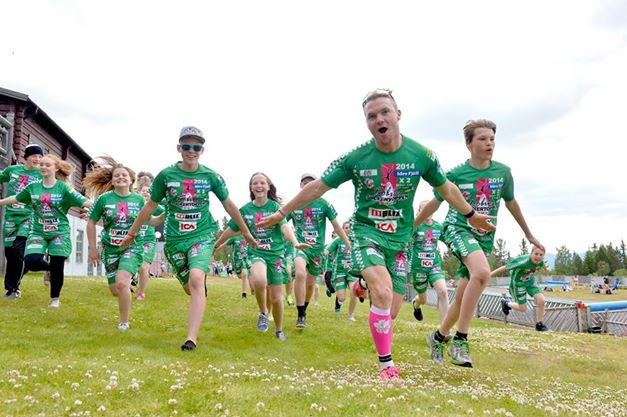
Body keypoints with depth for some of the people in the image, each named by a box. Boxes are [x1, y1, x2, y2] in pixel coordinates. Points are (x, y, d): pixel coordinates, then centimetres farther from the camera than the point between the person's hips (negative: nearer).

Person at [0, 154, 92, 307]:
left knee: (57, 267, -3)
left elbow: (84, 202, -13)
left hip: (59, 233, -3)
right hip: (38, 232, 3)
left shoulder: (64, 188, -5)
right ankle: (49, 267, 19)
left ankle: (55, 298, 19)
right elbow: (16, 198, 21)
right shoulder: (32, 187, 5)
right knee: (31, 261, -17)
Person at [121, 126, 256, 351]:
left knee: (196, 279, -25)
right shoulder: (166, 175, -2)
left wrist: (246, 232, 16)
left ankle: (192, 338, -27)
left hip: (202, 236, -2)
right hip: (174, 239, 2)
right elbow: (150, 206, 10)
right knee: (190, 288, 9)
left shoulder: (211, 176, -3)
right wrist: (131, 233, 15)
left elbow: (228, 204, 9)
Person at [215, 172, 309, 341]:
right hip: (257, 253, 0)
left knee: (276, 298, 3)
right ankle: (263, 312, -6)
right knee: (259, 280, -34)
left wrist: (296, 243, -37)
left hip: (276, 254, 0)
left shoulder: (275, 206, -4)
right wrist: (215, 245, 19)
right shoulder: (245, 209, 2)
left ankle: (279, 330, 30)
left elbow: (285, 226, -19)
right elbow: (231, 230, 13)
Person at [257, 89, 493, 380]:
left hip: (399, 238, 3)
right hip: (366, 232, -3)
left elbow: (446, 187, 11)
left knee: (391, 309, 5)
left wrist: (471, 215, 21)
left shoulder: (421, 155, -7)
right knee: (383, 294, -26)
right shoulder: (355, 158, -12)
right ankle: (387, 366, -10)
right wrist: (281, 214, 0)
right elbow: (317, 187, -3)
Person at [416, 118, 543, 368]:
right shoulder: (455, 174, -6)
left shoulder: (502, 172, 2)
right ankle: (460, 340, -23)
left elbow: (511, 203, 17)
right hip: (457, 229, -4)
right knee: (482, 272, -33)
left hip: (485, 238, 5)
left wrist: (529, 235, 26)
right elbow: (434, 204, 5)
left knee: (462, 297, 5)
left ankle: (438, 336, 29)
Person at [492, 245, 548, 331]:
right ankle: (506, 303, 33)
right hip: (518, 283, -6)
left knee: (541, 300, -12)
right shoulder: (523, 262, -36)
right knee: (523, 308, 2)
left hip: (530, 282, 6)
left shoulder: (541, 262, -16)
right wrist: (488, 276, -23)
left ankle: (539, 324, 8)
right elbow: (504, 268, -29)